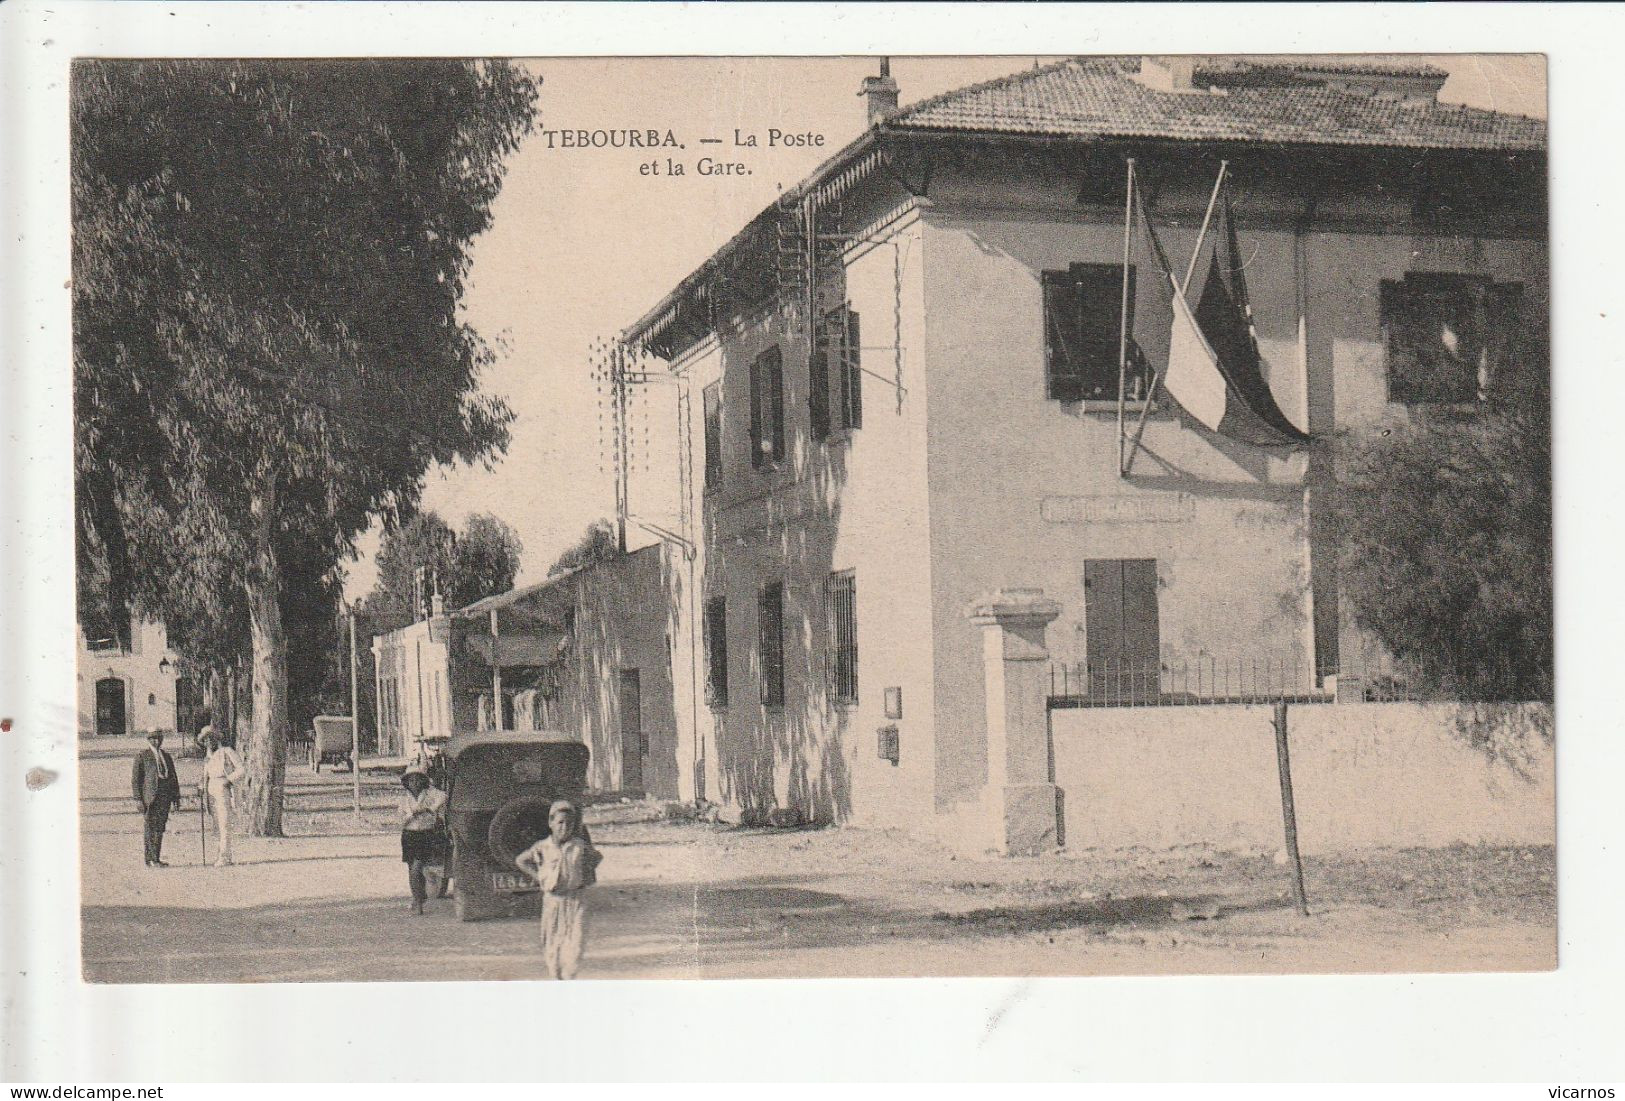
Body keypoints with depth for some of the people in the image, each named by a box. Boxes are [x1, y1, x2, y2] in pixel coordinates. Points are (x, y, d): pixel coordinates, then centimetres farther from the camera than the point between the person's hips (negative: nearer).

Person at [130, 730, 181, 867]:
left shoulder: (167, 757, 18)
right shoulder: (141, 756, 1)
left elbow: (173, 778, 21)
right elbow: (135, 779, -3)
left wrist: (176, 796, 13)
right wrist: (138, 799, -10)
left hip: (165, 798, 5)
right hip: (149, 798, -5)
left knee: (159, 829, 6)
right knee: (149, 829, -6)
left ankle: (156, 859, 9)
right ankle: (152, 860, -6)